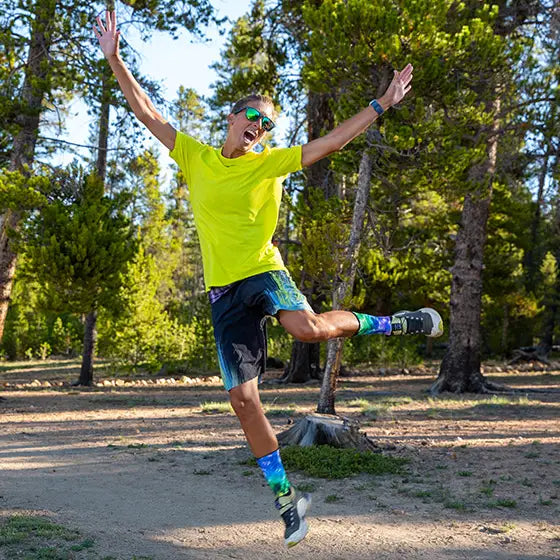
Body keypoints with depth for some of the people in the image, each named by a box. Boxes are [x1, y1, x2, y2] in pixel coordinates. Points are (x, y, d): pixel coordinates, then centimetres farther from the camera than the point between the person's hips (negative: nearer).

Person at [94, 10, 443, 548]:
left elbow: (333, 141, 2)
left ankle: (387, 323, -8)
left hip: (262, 271, -3)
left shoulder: (271, 162, 4)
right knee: (243, 398, 0)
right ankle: (286, 498, 14)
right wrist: (115, 60, 2)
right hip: (224, 291, 3)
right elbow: (147, 113, 9)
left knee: (308, 328, -37)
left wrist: (383, 102, -3)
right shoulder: (196, 157, 9)